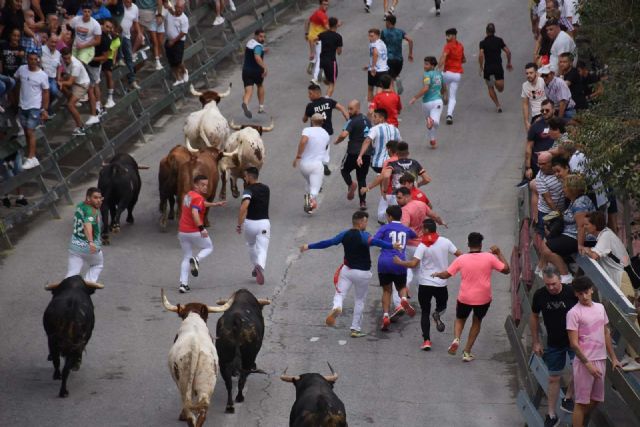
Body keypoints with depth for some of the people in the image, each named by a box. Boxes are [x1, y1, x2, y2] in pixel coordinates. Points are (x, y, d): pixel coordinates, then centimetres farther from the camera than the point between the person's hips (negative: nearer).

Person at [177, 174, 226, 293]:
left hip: (182, 231, 7)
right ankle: (196, 259, -13)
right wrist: (201, 228, -33)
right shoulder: (198, 197, -15)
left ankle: (183, 283, 1)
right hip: (195, 231, -7)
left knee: (186, 258, 13)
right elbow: (194, 213, -30)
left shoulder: (188, 195, 13)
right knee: (209, 248, 18)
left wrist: (216, 204, 37)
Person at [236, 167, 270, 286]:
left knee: (252, 246, 25)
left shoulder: (249, 190, -13)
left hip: (250, 222, -3)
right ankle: (260, 267, -32)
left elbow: (244, 207, -28)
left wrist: (239, 224, -22)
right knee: (262, 250, -5)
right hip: (264, 222, 3)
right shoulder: (266, 189, 7)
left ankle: (256, 266, 37)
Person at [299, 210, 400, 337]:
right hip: (362, 273, -2)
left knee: (339, 293, 3)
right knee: (360, 300, 13)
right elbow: (374, 242, -36)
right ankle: (356, 329, 16)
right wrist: (391, 246, -48)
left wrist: (309, 246, 9)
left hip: (347, 270, 2)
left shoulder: (345, 235, -2)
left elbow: (328, 242, -1)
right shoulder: (364, 236, -16)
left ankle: (336, 308, -34)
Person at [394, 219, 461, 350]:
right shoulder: (445, 242, -4)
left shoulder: (423, 246, -14)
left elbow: (413, 264, -22)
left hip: (425, 283, -2)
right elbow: (459, 255, 1)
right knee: (442, 305, 27)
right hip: (441, 284, 2)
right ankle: (438, 314, -9)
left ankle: (426, 340, -3)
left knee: (425, 313, 9)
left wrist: (399, 262, -6)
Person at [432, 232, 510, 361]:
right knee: (477, 322, 21)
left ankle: (456, 338, -9)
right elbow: (506, 269, -1)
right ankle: (467, 352, 16)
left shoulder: (461, 259, -8)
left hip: (464, 298, 0)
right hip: (483, 298, 0)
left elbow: (446, 274, -2)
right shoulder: (490, 257, -9)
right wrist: (499, 253, 8)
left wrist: (436, 274, 19)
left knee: (460, 320, 23)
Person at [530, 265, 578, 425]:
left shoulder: (571, 292, -19)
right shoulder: (540, 295, -11)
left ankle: (568, 399, 5)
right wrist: (535, 342, 6)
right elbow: (534, 317, 5)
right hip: (554, 344, 2)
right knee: (554, 378, 8)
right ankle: (551, 415, 20)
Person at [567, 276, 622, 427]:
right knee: (582, 402, -3)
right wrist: (588, 364, -19)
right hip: (584, 362, -7)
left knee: (595, 400, 14)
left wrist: (613, 358, 17)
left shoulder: (600, 308, 9)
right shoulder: (574, 313, -12)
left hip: (601, 361, 7)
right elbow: (574, 343, -14)